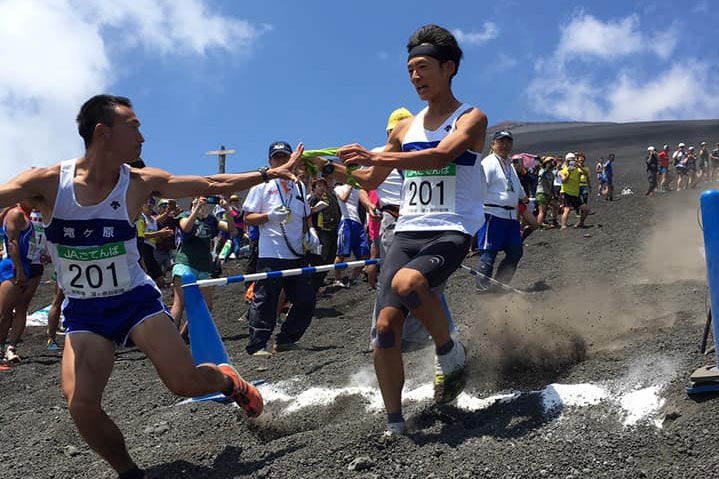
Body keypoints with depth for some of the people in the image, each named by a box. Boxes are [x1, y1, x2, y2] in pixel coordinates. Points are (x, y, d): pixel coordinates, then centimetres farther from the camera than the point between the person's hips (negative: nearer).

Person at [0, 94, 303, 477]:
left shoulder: (140, 182, -8)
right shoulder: (47, 183, -13)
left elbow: (215, 185, -1)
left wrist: (272, 173, 1)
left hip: (136, 299, 0)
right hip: (84, 312, 0)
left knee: (187, 384, -11)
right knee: (82, 406, -18)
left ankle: (226, 381, 27)